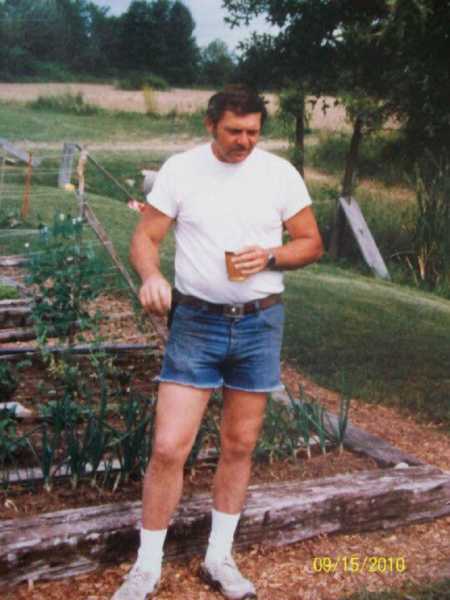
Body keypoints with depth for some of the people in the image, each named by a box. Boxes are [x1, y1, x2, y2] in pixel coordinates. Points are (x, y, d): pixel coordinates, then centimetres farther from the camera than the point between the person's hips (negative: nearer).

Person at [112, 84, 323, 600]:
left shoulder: (280, 173, 0)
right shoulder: (179, 169, -3)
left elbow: (312, 243, 5)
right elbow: (145, 236, -3)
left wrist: (269, 257, -15)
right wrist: (151, 276, -25)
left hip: (259, 324, 2)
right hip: (196, 323, -2)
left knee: (239, 446, 11)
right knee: (169, 448, -6)